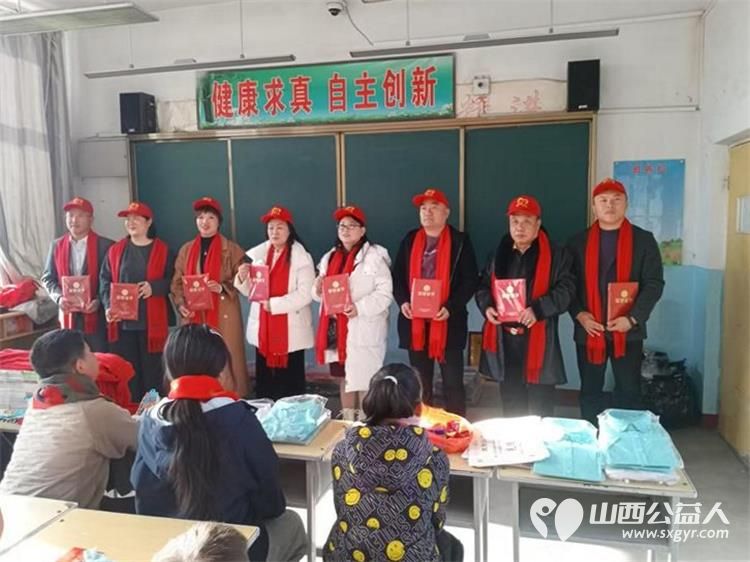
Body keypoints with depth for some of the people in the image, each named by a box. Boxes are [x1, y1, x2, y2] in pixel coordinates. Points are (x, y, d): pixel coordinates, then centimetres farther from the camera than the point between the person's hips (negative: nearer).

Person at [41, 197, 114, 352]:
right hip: (69, 317, 3)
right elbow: (48, 278, 12)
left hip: (97, 317, -3)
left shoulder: (105, 246, -4)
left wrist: (99, 301, -18)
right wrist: (59, 297, -6)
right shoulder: (57, 246, 9)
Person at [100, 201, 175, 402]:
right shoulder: (115, 251, 12)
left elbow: (174, 280, 0)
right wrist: (108, 306, -5)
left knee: (153, 372, 0)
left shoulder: (163, 250, 2)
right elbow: (105, 281, 10)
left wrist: (154, 287, -17)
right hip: (122, 322, 3)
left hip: (152, 323, -3)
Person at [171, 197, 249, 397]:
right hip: (194, 317, 3)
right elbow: (177, 282, 12)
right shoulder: (186, 250, 12)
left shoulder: (232, 250, 2)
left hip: (224, 317, -3)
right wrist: (180, 304, -5)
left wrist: (222, 288, -17)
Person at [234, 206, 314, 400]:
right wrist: (242, 278, -10)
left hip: (291, 330, -4)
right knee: (263, 380, 10)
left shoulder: (302, 257, -8)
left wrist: (274, 304, -18)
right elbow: (252, 292, 10)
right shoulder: (258, 254, 8)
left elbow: (305, 294, -16)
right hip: (262, 328, 5)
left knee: (291, 380, 2)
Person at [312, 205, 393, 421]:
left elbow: (385, 292, -13)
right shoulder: (330, 257, 15)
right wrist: (318, 290, -3)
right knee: (343, 377, 14)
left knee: (363, 379, -3)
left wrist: (360, 308, -24)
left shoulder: (374, 256, -6)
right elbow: (320, 292, 20)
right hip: (336, 328, 6)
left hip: (363, 330, -6)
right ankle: (347, 421, 27)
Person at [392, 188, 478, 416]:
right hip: (415, 322, 4)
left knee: (453, 383, 2)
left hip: (448, 322, -3)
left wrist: (451, 307, -18)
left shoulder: (460, 241, 0)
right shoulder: (409, 240, 11)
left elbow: (471, 280, -5)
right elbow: (397, 275, 11)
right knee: (420, 382, 14)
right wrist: (403, 301, -7)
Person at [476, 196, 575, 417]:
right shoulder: (499, 254, 11)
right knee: (510, 403, 16)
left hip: (538, 340, -4)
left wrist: (539, 309, -23)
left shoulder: (556, 255, -2)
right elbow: (483, 286, 16)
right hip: (505, 339, 4)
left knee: (540, 407, 4)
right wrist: (486, 306, -4)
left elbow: (566, 290, -9)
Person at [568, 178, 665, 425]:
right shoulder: (578, 242, 6)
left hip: (628, 331, -1)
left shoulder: (643, 240, 2)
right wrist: (579, 314, -12)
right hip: (588, 330, 1)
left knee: (629, 391, 7)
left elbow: (654, 283, -3)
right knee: (590, 391, 11)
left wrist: (633, 318, -14)